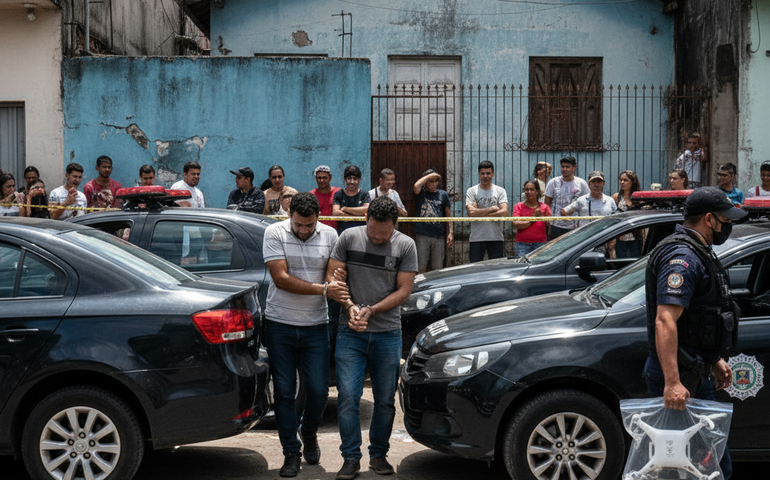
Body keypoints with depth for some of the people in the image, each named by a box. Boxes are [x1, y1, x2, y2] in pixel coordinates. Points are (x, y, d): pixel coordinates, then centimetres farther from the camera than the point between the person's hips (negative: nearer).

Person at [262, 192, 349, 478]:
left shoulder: (329, 235, 2)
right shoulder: (274, 233, -6)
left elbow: (337, 276, 7)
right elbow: (281, 278, -15)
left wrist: (347, 304, -13)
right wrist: (323, 289, -20)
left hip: (315, 326, 2)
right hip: (280, 325, -2)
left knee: (318, 390, 0)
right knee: (284, 392, 3)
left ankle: (309, 433, 30)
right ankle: (291, 453, 15)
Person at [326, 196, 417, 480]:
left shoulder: (405, 246, -1)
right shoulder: (349, 237, 0)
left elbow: (403, 291, -2)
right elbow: (332, 276, 2)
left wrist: (371, 310, -13)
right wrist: (349, 306, -13)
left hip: (388, 332, 1)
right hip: (350, 332, 0)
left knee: (385, 400, 7)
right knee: (348, 396, -6)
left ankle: (378, 454, 21)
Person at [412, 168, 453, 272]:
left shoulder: (443, 194, 10)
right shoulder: (421, 193, 5)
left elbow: (448, 215, 11)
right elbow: (416, 186, -20)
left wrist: (451, 233, 2)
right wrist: (429, 175, -11)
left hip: (439, 236, 2)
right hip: (422, 235, -2)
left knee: (438, 269, 6)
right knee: (420, 268, -2)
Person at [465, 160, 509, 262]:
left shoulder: (500, 191, 7)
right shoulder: (471, 191, 4)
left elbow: (504, 213, -8)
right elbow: (471, 213, -11)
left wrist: (481, 214, -10)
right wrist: (492, 209, -9)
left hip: (496, 238, 1)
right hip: (476, 238, -1)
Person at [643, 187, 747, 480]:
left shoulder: (696, 254, 17)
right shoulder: (682, 258, -19)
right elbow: (665, 321, -29)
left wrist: (715, 360, 26)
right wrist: (672, 383, -35)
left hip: (695, 371, 11)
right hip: (683, 378, -11)